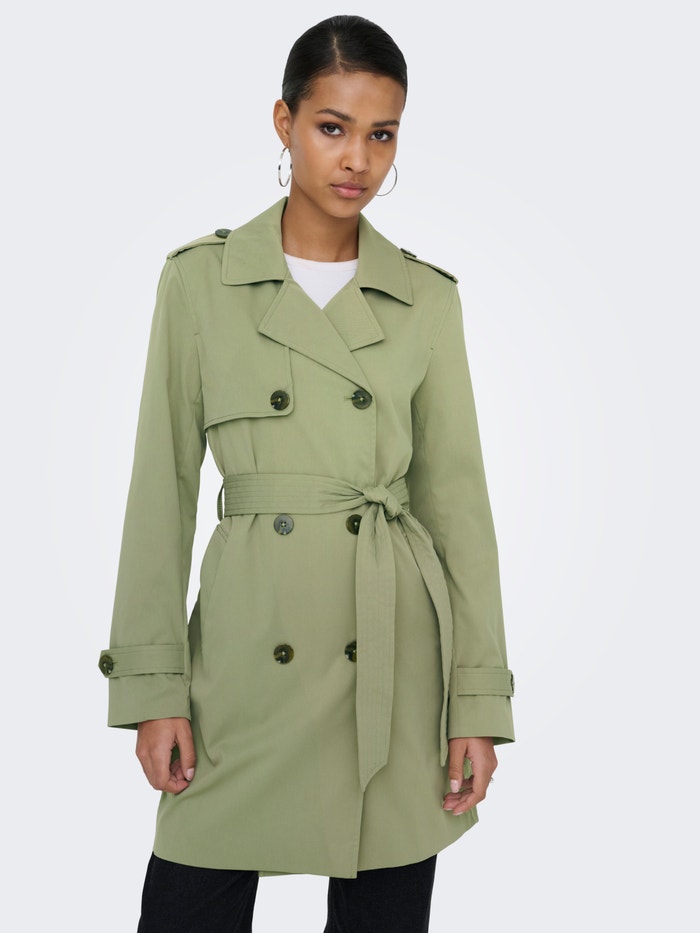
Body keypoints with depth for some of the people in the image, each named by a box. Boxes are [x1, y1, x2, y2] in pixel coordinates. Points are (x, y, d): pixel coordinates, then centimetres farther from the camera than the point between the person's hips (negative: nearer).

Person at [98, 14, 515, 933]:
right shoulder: (200, 279, 2)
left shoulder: (428, 299, 5)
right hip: (247, 649, -1)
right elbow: (163, 485, 2)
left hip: (396, 659, 1)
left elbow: (457, 495, 5)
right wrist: (153, 684, -3)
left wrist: (478, 699, -1)